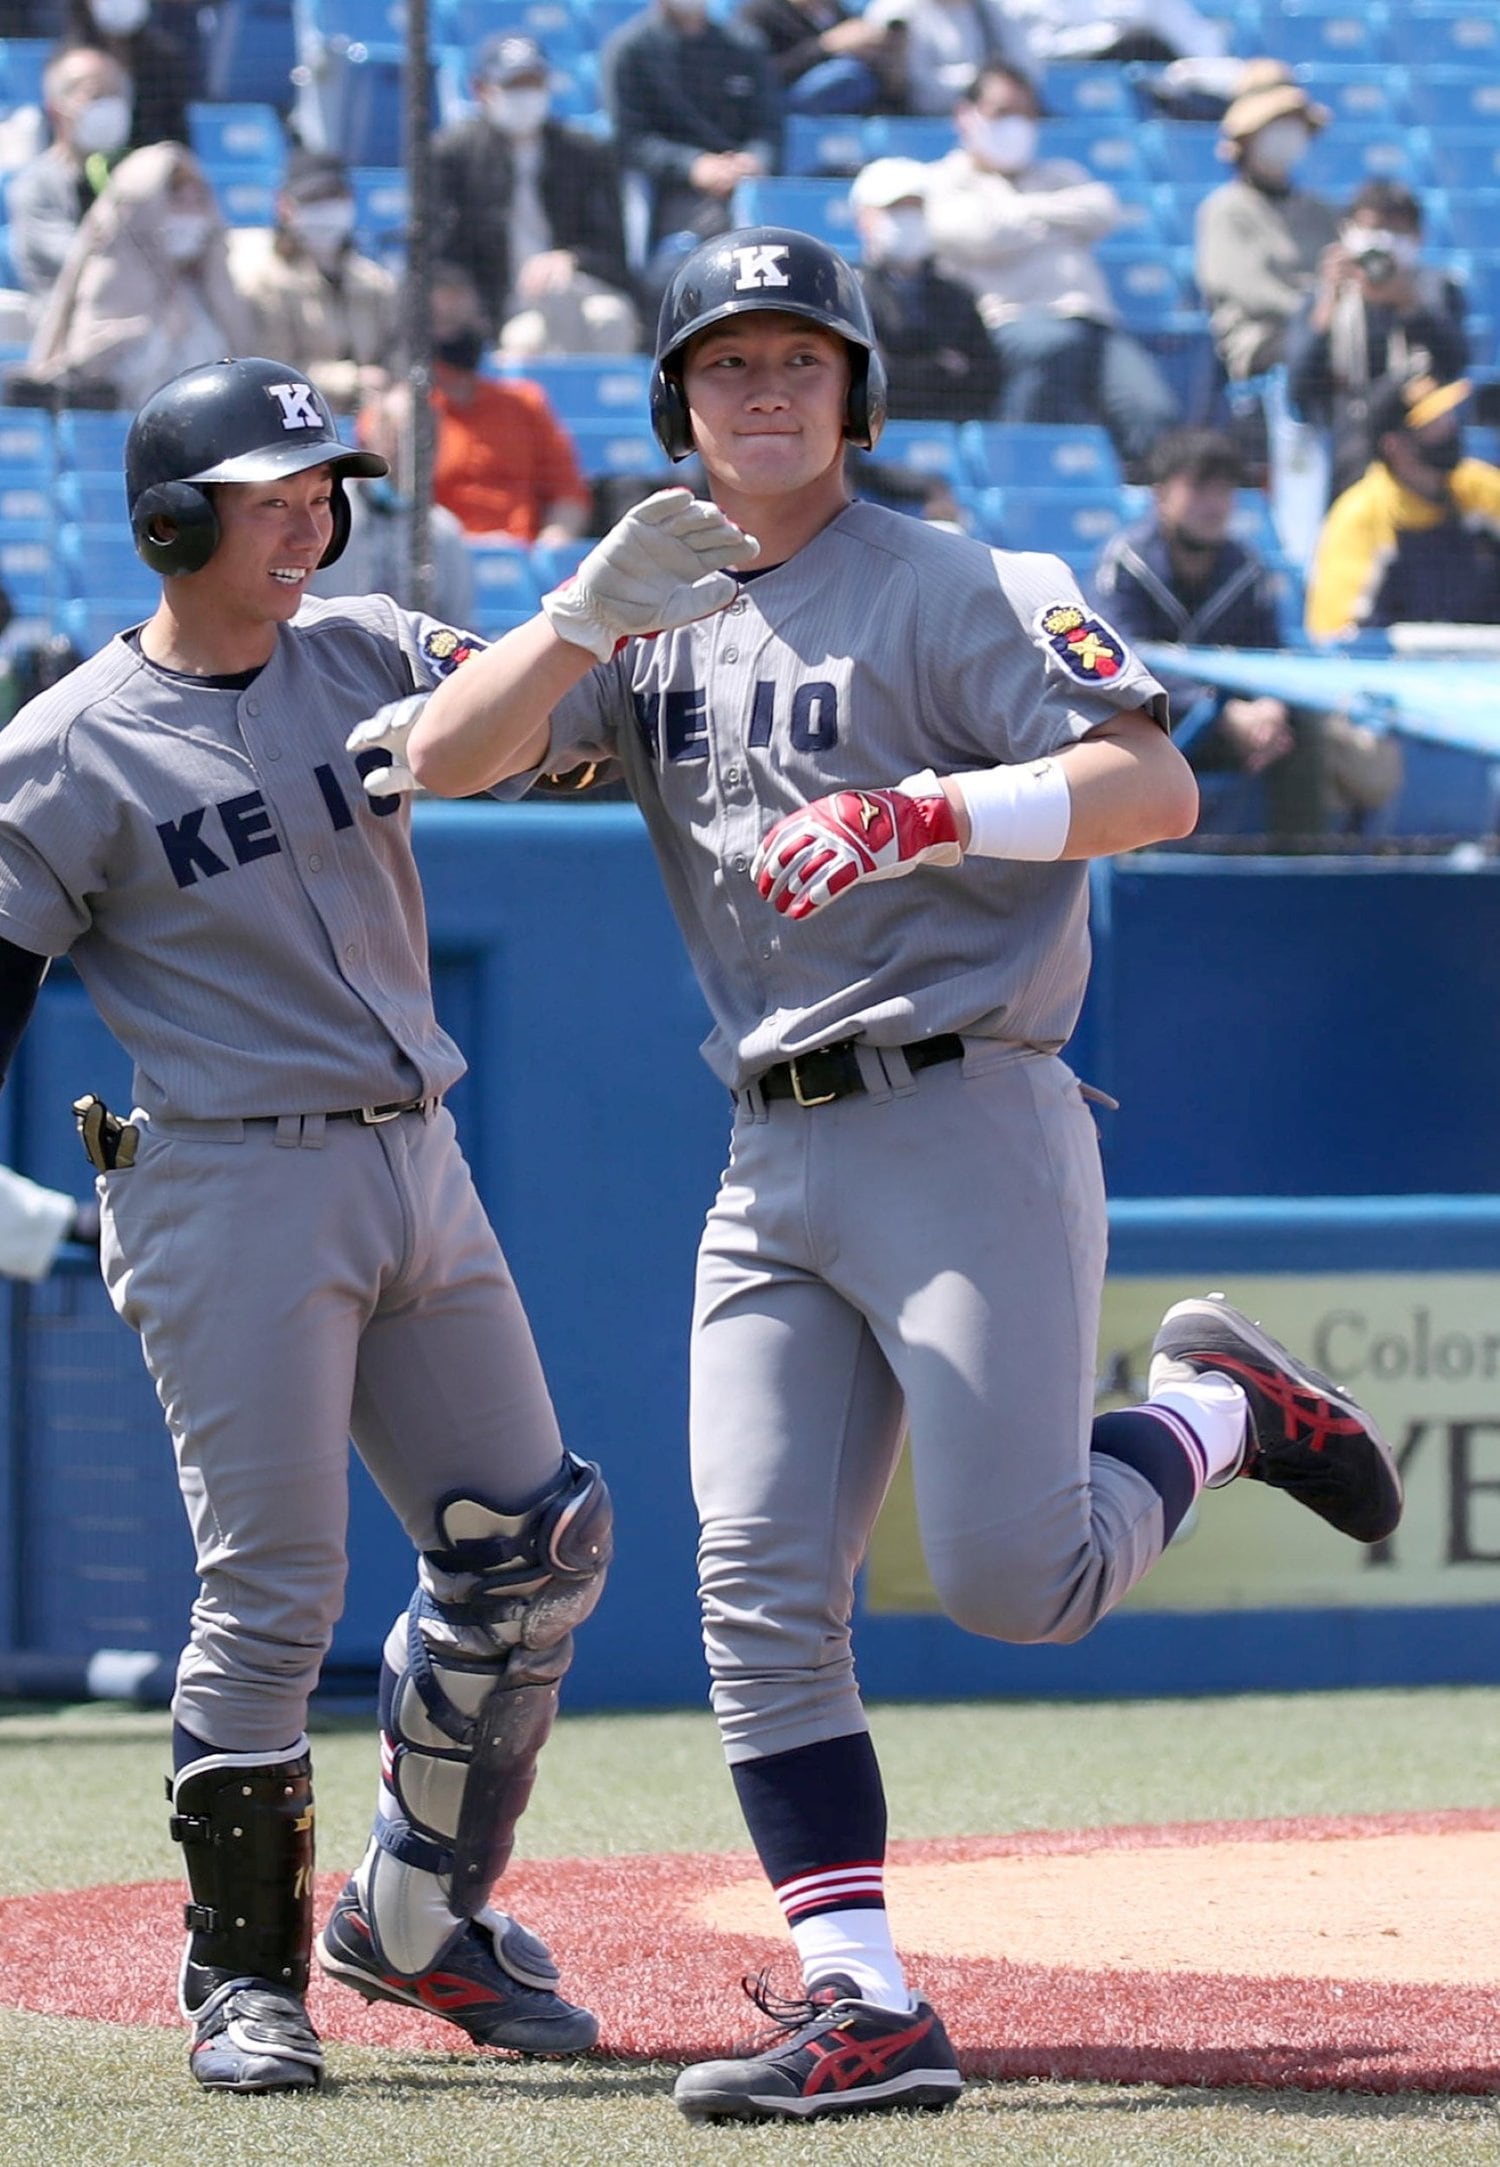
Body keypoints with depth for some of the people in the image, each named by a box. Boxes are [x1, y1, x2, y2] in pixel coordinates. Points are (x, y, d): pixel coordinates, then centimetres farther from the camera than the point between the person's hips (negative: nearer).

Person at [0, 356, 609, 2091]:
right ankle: (243, 1971, 7)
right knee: (272, 1591, -8)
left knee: (529, 1541, 8)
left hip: (417, 1168, 6)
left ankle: (416, 1912, 24)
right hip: (231, 1187, -6)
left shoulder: (367, 657, 10)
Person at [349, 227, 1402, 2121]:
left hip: (965, 1128, -6)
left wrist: (926, 813, -30)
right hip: (774, 1164, 6)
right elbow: (442, 756, 2)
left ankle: (1218, 1411, 17)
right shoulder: (661, 618, 14)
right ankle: (867, 2011, -2)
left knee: (1012, 1582, -13)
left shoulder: (949, 592, -4)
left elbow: (1154, 784, -16)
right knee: (759, 1595, -3)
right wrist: (587, 611, -14)